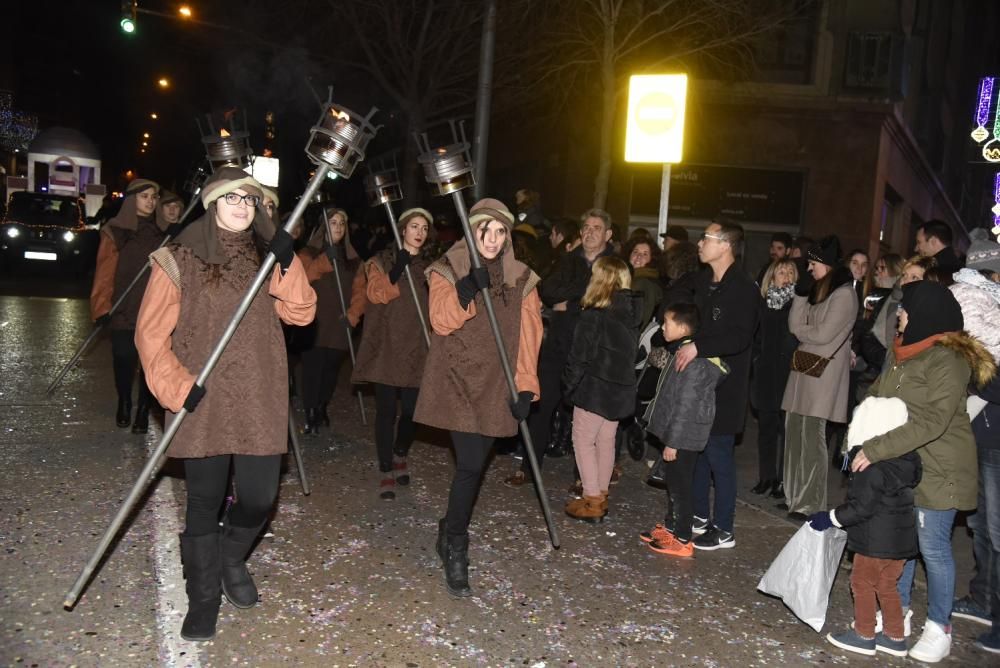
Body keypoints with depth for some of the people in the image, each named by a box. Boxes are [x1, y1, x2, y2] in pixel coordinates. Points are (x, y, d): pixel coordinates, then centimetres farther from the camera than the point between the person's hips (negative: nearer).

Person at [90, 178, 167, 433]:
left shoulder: (164, 233, 9)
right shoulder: (116, 232, 0)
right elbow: (105, 273, -3)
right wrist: (102, 307, -10)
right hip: (124, 311, -2)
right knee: (124, 360, 3)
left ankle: (143, 410, 8)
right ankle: (124, 404, 27)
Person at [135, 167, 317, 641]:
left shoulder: (268, 257, 9)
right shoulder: (179, 260, -3)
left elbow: (301, 313, -1)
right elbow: (151, 332, -4)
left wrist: (288, 266, -14)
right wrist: (176, 387, -13)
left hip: (260, 402, 3)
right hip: (202, 404, -3)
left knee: (259, 497, 4)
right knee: (204, 502, 5)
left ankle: (232, 558, 36)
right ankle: (203, 598, 24)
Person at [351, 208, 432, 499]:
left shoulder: (428, 265, 15)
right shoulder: (382, 260, 3)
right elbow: (376, 294, -12)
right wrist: (397, 269, -21)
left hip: (416, 347, 3)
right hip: (386, 347, -3)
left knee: (411, 409, 2)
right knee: (387, 409, -4)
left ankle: (400, 456, 28)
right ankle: (386, 472, 3)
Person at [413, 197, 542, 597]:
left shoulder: (521, 280, 9)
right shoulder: (447, 271, 2)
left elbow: (528, 336, 6)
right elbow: (441, 322, -10)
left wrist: (525, 386, -3)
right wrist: (469, 289, -24)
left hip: (495, 386, 3)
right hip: (457, 381, -3)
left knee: (473, 465, 4)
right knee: (471, 465, -12)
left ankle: (451, 532, 25)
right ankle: (455, 549, 1)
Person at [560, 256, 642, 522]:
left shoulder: (593, 316, -17)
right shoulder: (632, 314, 3)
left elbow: (579, 357, -15)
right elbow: (632, 352, 9)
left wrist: (568, 385, -4)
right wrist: (622, 376, 15)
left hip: (594, 388, -7)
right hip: (621, 388, 7)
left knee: (583, 440, 4)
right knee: (606, 442, 16)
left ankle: (592, 502, 4)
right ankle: (600, 496, 26)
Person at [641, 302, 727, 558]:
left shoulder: (693, 362, -23)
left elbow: (685, 405, -23)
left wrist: (672, 441, -21)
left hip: (683, 437, -10)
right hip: (676, 435, 10)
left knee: (680, 486, -1)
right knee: (673, 483, 19)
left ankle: (682, 539, 8)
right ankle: (670, 526, 32)